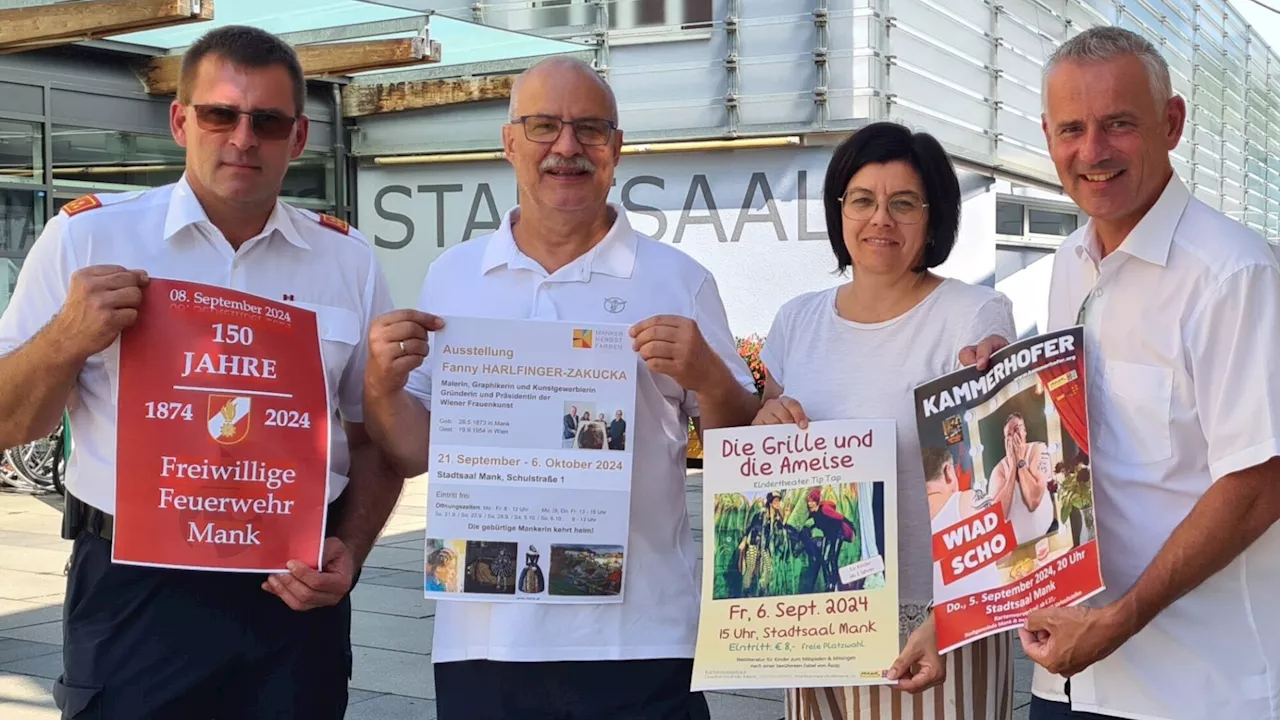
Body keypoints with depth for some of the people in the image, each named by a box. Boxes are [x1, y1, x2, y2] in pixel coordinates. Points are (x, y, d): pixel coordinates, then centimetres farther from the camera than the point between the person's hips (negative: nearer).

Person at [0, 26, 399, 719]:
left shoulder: (348, 259, 4)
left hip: (293, 593, 2)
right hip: (134, 590, -2)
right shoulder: (87, 236, -2)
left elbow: (375, 435, 10)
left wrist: (349, 552, -5)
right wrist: (67, 339, -19)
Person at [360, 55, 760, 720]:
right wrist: (382, 386, -9)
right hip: (481, 640, 2)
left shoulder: (678, 281, 1)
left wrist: (706, 378, -16)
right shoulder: (451, 277, 7)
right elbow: (413, 454, 10)